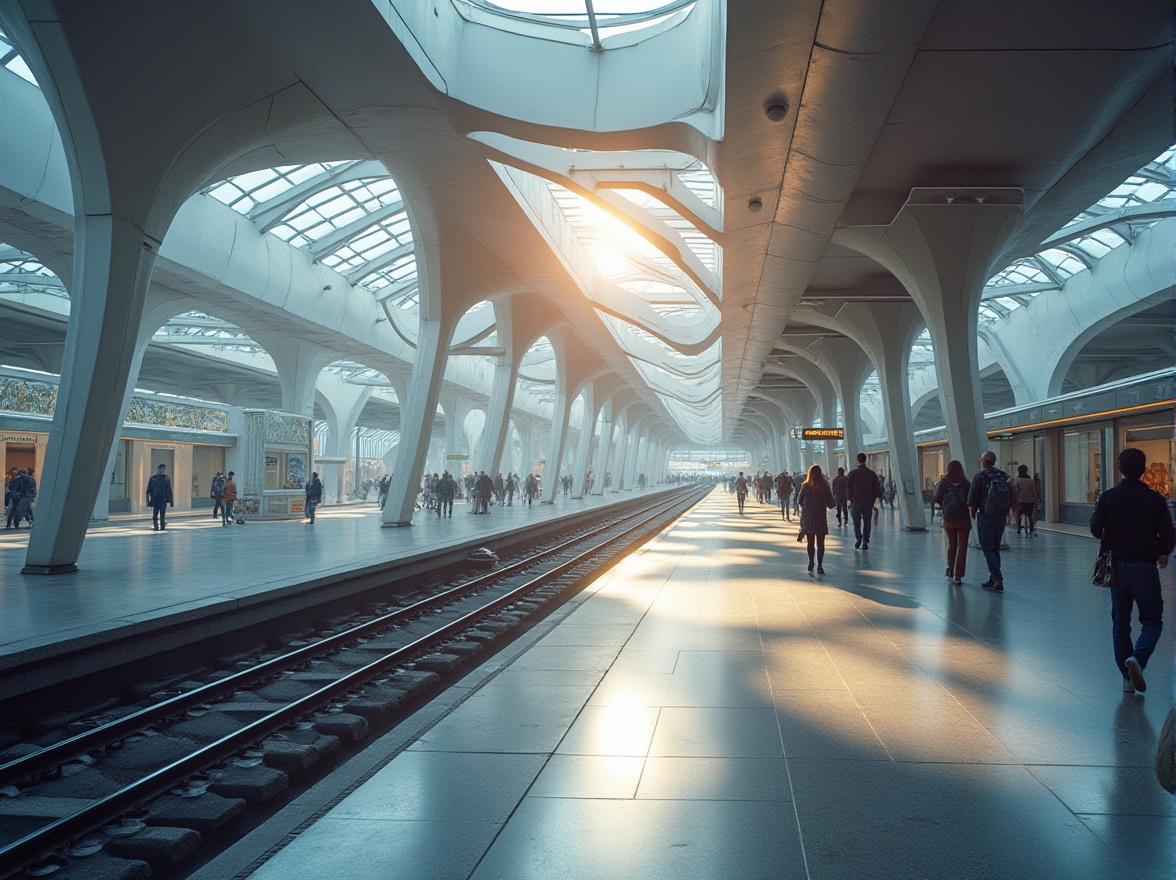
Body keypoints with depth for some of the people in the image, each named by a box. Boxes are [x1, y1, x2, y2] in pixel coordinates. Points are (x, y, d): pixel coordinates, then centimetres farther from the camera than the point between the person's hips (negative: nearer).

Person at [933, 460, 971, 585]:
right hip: (963, 519, -1)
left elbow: (937, 499, -3)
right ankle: (958, 576, 0)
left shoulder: (944, 483, -4)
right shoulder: (966, 484, -5)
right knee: (962, 547, 4)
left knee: (952, 544, 22)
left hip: (948, 518, 1)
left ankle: (950, 568, 16)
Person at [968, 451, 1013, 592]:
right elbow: (1011, 500, 8)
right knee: (995, 549, 16)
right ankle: (994, 580, 19)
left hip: (985, 517, -6)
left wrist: (973, 514, 5)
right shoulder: (1004, 477, 6)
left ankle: (998, 581, -12)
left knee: (988, 550, -3)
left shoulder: (980, 477, -11)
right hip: (1001, 518, 6)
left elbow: (972, 501, -12)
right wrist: (1005, 512, 18)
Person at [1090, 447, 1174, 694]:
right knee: (1152, 621, 8)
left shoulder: (1108, 497, -4)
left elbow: (1095, 529, -10)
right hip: (1145, 567, -2)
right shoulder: (1155, 499, -6)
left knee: (1120, 623, 12)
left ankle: (1128, 678, 14)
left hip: (1117, 566, 2)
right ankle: (1137, 658, -19)